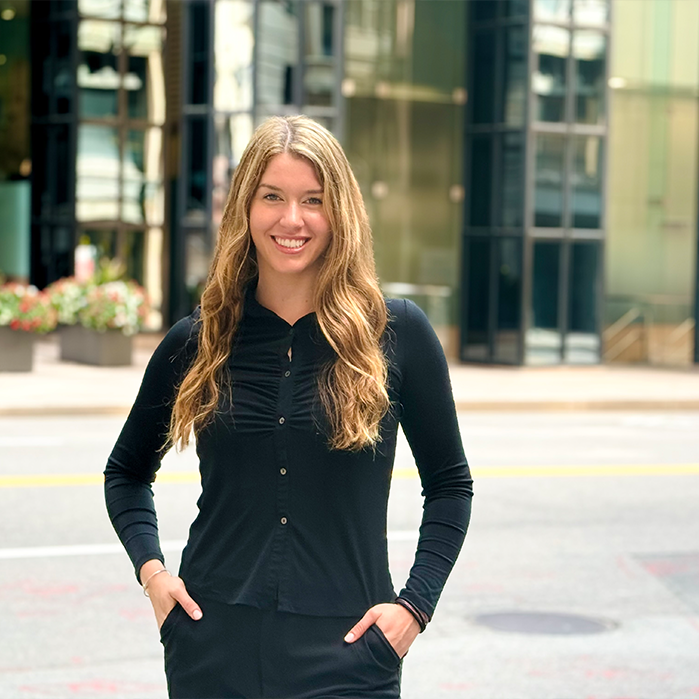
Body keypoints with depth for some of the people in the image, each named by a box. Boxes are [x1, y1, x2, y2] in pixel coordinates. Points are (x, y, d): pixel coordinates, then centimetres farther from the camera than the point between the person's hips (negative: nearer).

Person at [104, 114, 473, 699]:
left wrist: (416, 602, -2)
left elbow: (449, 484, 7)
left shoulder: (396, 332, -2)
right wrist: (149, 566, 2)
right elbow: (127, 471, 18)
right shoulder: (198, 340, 3)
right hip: (215, 643, 2)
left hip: (346, 650, -2)